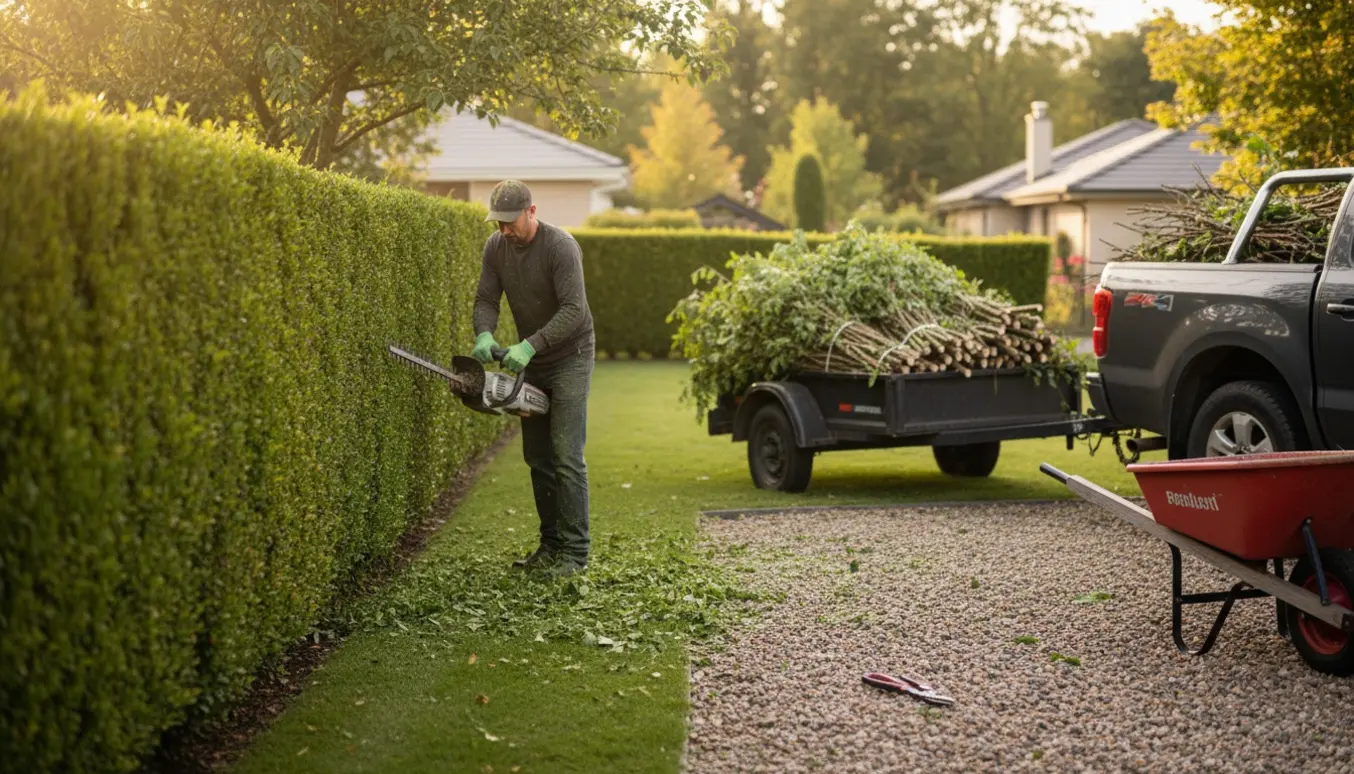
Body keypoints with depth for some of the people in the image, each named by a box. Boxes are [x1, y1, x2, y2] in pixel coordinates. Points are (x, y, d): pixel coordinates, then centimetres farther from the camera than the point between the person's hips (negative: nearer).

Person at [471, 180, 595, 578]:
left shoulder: (561, 246, -23)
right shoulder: (495, 247, -2)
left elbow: (573, 310, -28)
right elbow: (486, 299, -4)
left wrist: (530, 345, -35)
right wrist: (484, 334, -25)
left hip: (570, 358, -7)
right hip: (532, 362, 7)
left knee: (566, 456, -11)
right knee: (537, 457, 9)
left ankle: (574, 551, -7)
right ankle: (551, 544, 17)